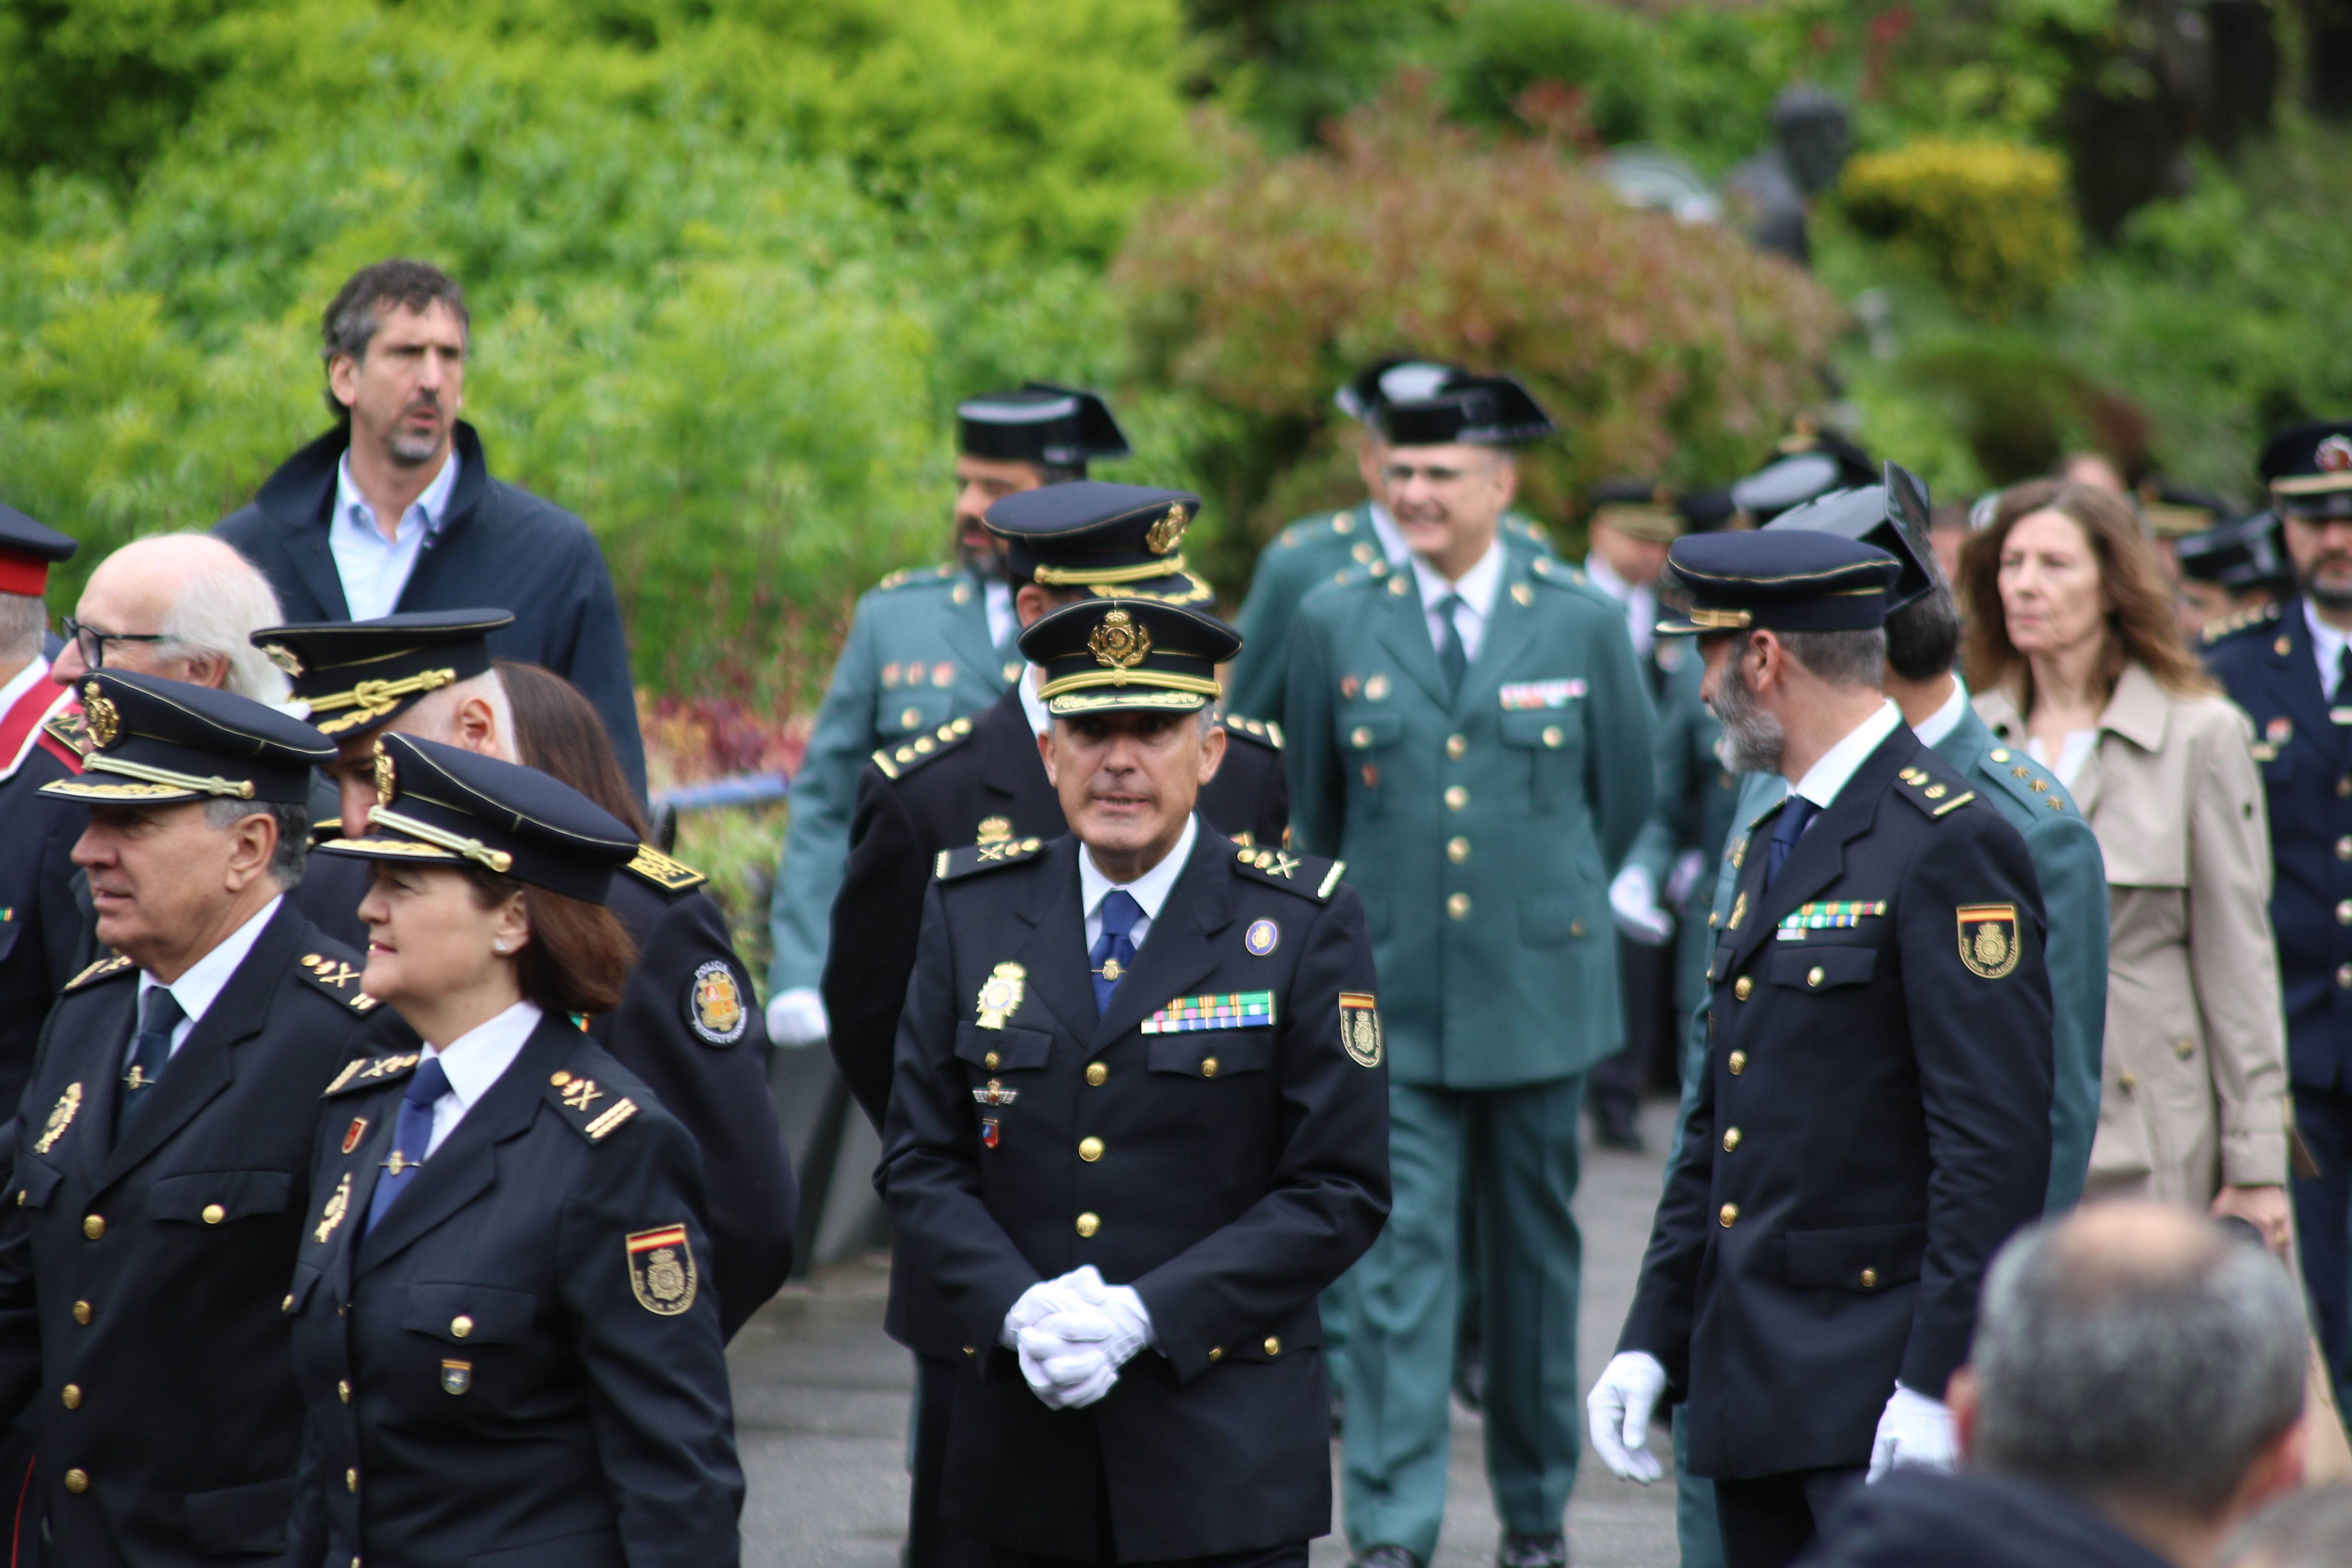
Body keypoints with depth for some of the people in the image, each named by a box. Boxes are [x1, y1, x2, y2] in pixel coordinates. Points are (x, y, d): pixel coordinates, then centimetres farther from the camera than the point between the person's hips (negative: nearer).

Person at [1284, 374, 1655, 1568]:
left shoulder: (1583, 622, 0)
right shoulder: (1334, 623, 2)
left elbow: (1624, 793, 13)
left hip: (1538, 989, 0)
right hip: (1390, 996, 0)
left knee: (1534, 1256, 10)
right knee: (1396, 1260, -7)